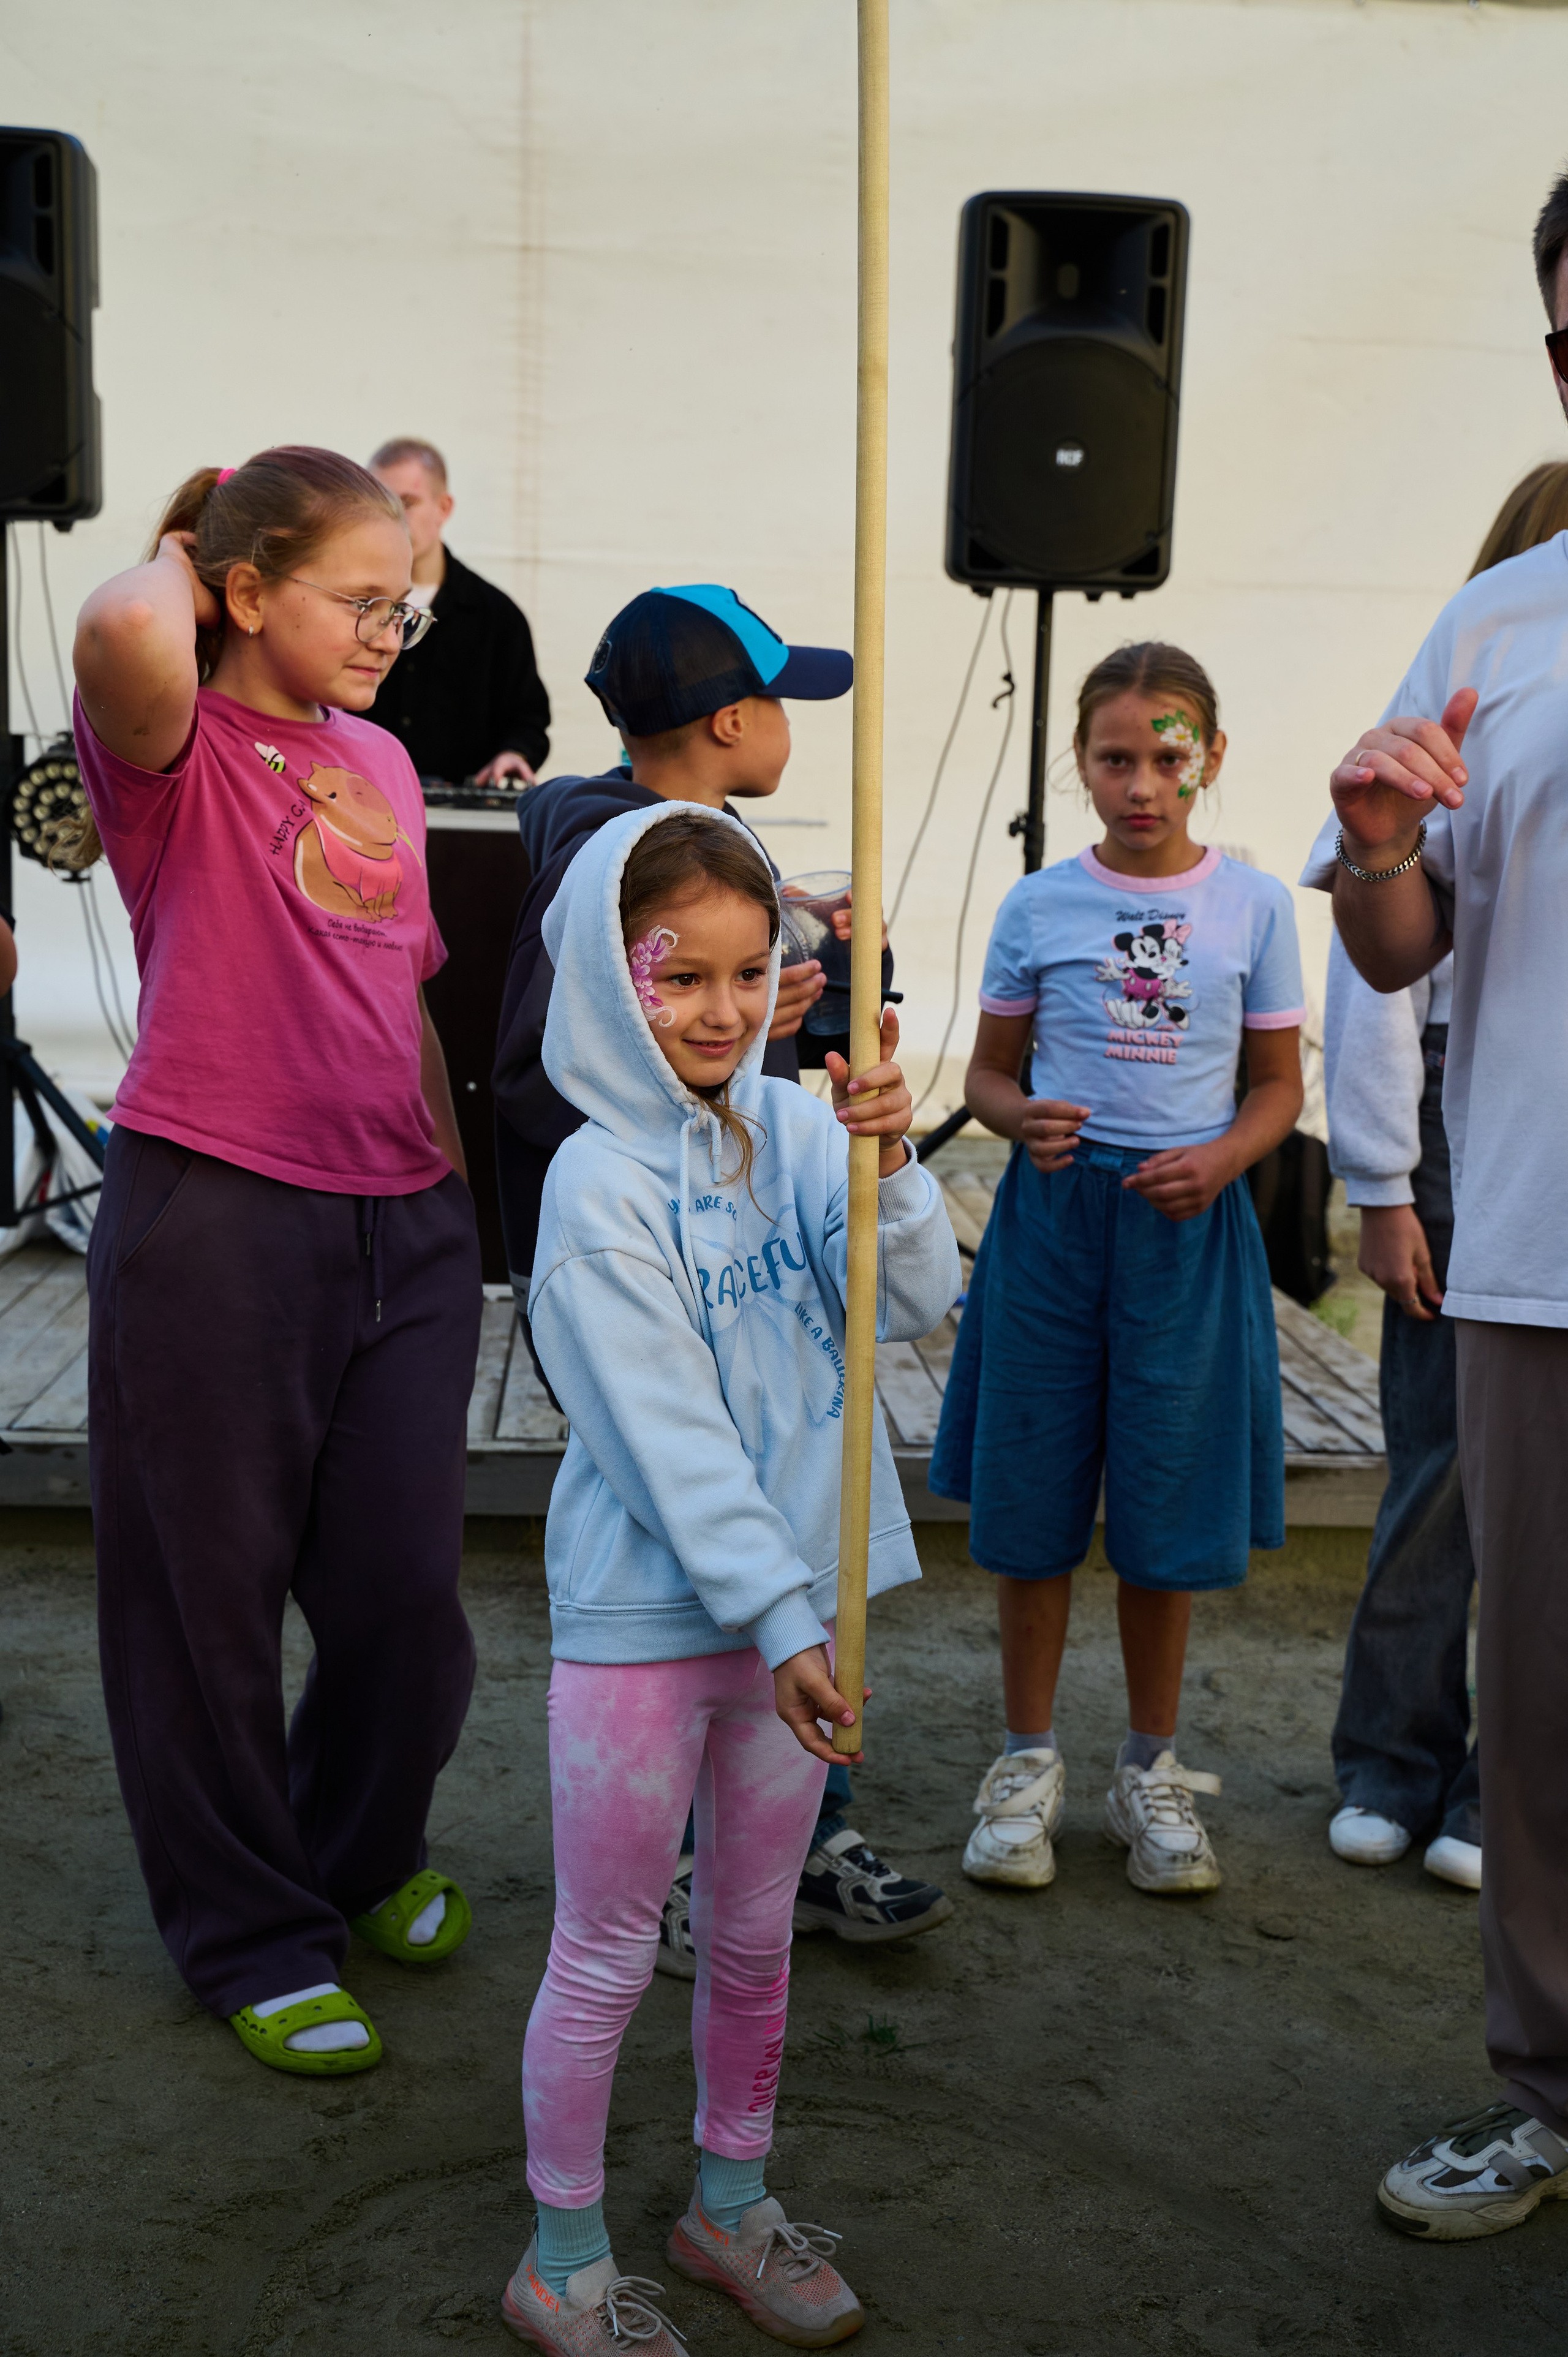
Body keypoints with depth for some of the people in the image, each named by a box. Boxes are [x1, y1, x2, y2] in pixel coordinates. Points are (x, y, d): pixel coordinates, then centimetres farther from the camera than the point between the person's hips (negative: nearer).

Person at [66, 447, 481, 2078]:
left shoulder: (380, 763, 15)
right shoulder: (180, 752, -6)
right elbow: (124, 635, -30)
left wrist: (462, 1181, 20)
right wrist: (172, 560, -8)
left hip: (403, 1222, 6)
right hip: (215, 1215, -6)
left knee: (405, 1584, 11)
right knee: (210, 1590, 8)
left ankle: (367, 1851, 38)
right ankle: (252, 1937, 26)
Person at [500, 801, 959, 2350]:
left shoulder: (792, 1130, 0)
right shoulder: (600, 1185, -15)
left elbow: (915, 1304, -6)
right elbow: (666, 1436, -18)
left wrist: (886, 1161, -23)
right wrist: (778, 1618, -20)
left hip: (790, 1603, 5)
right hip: (643, 1619, -5)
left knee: (754, 1935, 20)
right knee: (606, 1955, 9)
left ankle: (731, 2206, 40)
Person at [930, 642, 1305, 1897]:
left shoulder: (1254, 904, 2)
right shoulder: (1039, 904, 2)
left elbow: (1280, 1087, 6)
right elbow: (989, 1072, 8)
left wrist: (1220, 1159, -13)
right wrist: (1022, 1122, -14)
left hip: (1187, 1224, 0)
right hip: (1054, 1213, 0)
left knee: (1169, 1505, 6)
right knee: (1032, 1491, 5)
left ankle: (1151, 1767, 24)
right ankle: (1029, 1759, 23)